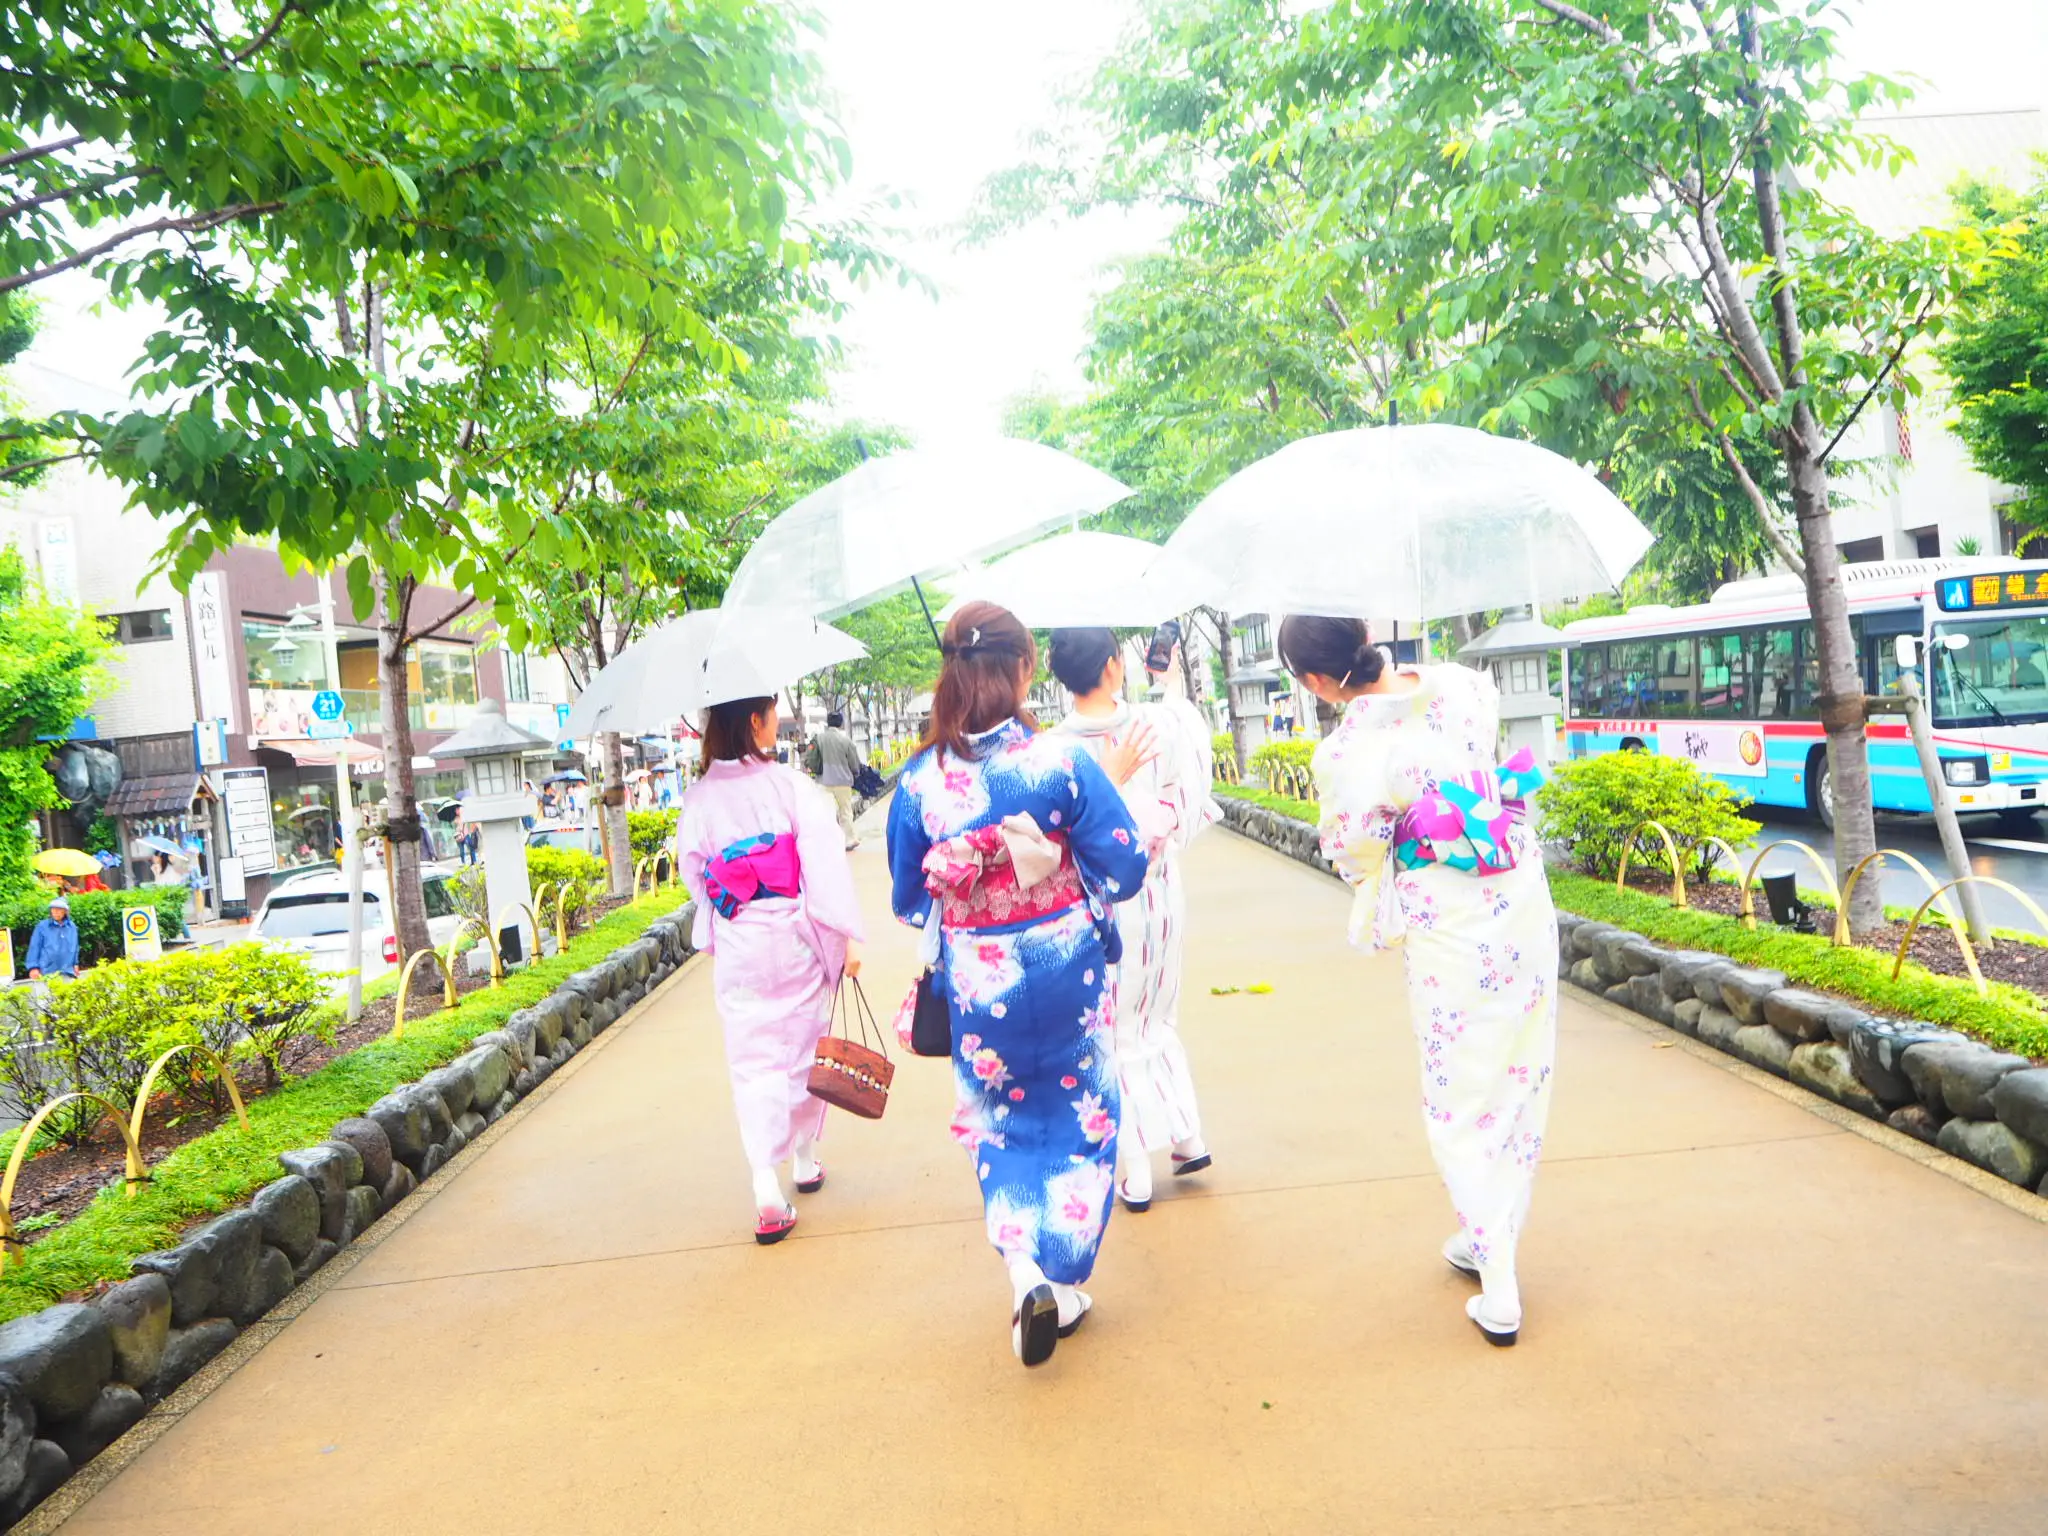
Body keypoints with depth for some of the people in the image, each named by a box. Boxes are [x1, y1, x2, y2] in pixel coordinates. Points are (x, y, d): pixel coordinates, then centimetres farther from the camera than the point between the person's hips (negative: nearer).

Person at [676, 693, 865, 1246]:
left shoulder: (698, 801, -3)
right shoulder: (793, 787, -12)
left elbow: (694, 876, 5)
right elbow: (825, 865, -14)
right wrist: (845, 936, -7)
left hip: (737, 949, 1)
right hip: (797, 941, -1)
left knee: (753, 1064, 4)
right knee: (804, 1050, 17)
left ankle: (767, 1190, -7)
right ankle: (805, 1161, 33)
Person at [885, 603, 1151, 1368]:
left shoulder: (921, 779, -10)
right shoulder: (1063, 761, -16)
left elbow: (907, 900, 1)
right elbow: (1123, 871, -11)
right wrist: (1114, 789, 1)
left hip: (978, 987, 1)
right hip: (1066, 974, -1)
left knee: (1000, 1127, 20)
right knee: (1080, 1119, 18)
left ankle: (1023, 1272, 4)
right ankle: (1066, 1285, 26)